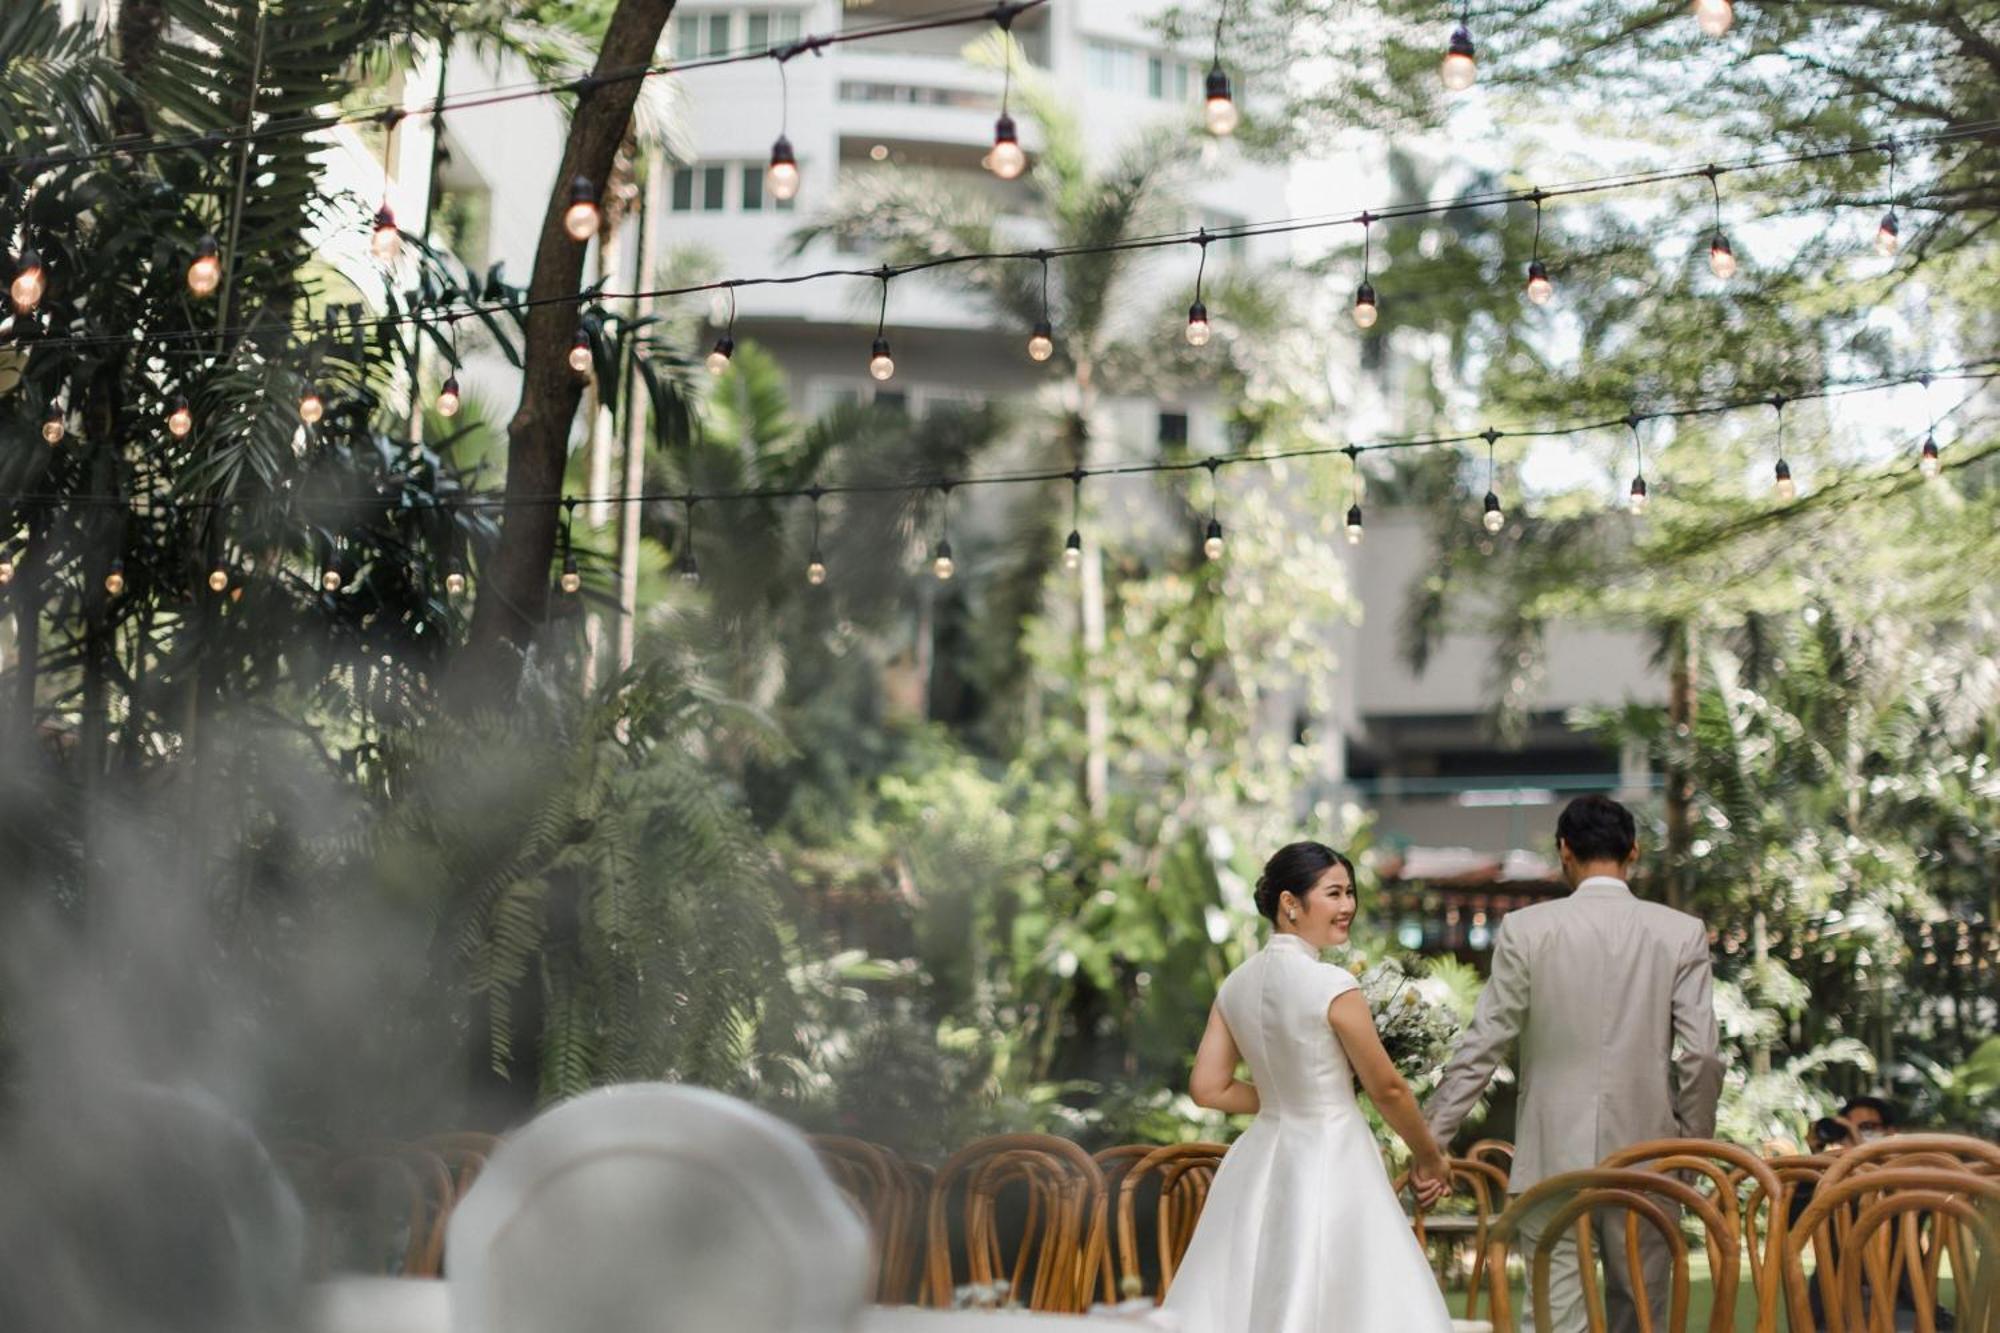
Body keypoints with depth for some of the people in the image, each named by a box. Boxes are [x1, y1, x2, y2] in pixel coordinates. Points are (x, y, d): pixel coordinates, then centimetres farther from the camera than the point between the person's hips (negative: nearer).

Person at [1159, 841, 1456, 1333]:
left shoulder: (1236, 985, 4)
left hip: (1261, 1162, 7)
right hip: (1329, 1166, -7)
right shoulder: (1331, 986, -15)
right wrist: (1430, 1158, 7)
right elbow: (1387, 1088, -7)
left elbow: (1208, 1088, 5)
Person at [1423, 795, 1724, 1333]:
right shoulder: (1682, 933, 0)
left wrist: (1430, 1142, 2)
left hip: (1554, 1160, -1)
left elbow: (1481, 1047, -4)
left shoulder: (1525, 929, -3)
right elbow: (1703, 1055, -4)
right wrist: (1692, 1146, 9)